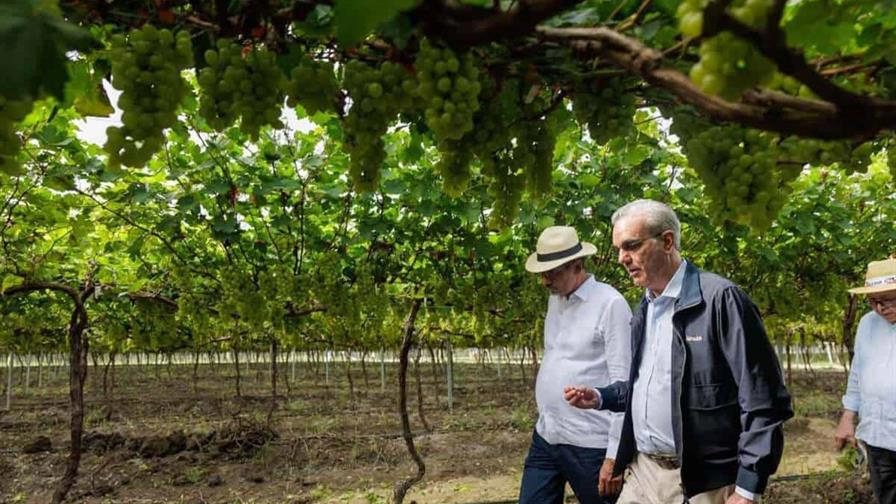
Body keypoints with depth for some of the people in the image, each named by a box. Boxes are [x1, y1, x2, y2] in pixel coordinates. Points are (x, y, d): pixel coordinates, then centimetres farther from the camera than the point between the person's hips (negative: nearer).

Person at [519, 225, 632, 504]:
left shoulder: (610, 304, -13)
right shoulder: (554, 300, 10)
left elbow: (622, 383, -15)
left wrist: (614, 453, -16)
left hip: (589, 444, -7)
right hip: (545, 437, 7)